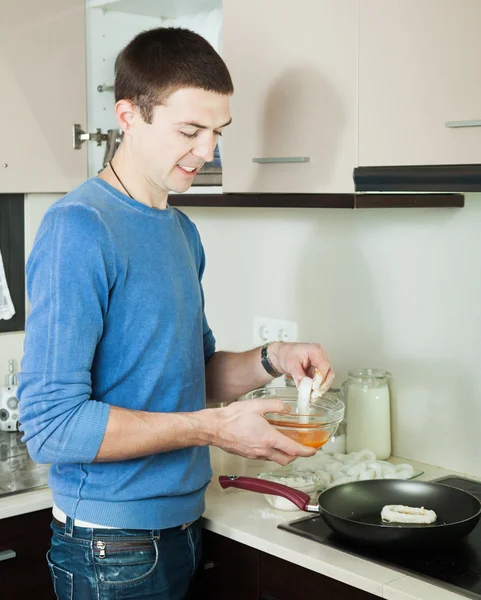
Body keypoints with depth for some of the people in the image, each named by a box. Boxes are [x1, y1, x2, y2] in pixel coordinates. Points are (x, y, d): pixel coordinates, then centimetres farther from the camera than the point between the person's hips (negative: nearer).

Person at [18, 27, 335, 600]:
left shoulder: (182, 230, 8)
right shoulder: (78, 227, -19)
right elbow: (50, 424, -24)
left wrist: (270, 360, -2)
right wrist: (213, 428, -21)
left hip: (182, 525, 8)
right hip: (112, 549, -7)